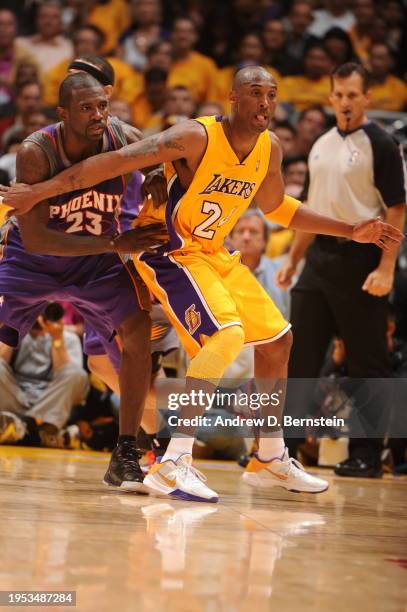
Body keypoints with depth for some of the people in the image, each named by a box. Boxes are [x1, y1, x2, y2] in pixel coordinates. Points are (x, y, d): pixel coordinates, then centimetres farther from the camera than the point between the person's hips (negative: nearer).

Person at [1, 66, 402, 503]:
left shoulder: (269, 148, 0)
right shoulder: (197, 138, -23)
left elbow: (275, 207, 18)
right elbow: (119, 160, -27)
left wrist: (350, 231, 16)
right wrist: (39, 191, -30)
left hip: (212, 253, 9)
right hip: (167, 250, -9)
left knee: (277, 337, 15)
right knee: (227, 333, -29)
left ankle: (270, 459, 30)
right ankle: (172, 464, -30)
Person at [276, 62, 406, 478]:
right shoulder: (321, 146, 14)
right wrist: (293, 260, 17)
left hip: (360, 259, -7)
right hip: (321, 256, 7)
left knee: (367, 364, -1)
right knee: (299, 354, 5)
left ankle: (365, 455, 5)